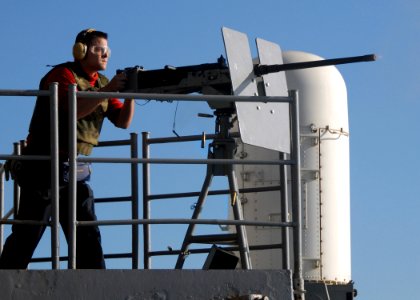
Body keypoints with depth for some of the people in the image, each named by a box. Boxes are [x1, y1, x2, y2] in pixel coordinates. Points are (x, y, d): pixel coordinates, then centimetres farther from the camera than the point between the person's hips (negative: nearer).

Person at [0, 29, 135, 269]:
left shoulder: (102, 83, 13)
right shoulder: (63, 74, -8)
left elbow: (123, 121, 8)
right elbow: (75, 109, -24)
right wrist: (108, 90, -26)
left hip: (76, 171, 7)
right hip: (44, 167, -7)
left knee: (88, 236, 1)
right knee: (27, 235, -6)